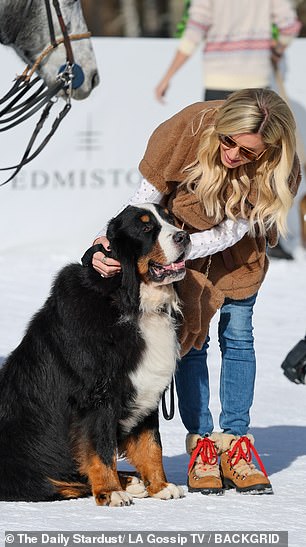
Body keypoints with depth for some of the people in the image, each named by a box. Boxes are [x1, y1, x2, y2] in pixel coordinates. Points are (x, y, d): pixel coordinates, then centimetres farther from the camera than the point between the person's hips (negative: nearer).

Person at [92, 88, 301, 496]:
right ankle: (201, 444, 3)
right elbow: (144, 201, -24)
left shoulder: (278, 171, -32)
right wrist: (108, 241, -37)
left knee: (237, 336, -1)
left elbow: (230, 232, -29)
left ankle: (234, 443, 5)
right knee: (190, 337, -3)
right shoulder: (190, 128, -35)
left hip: (237, 250, 1)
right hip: (181, 231, -1)